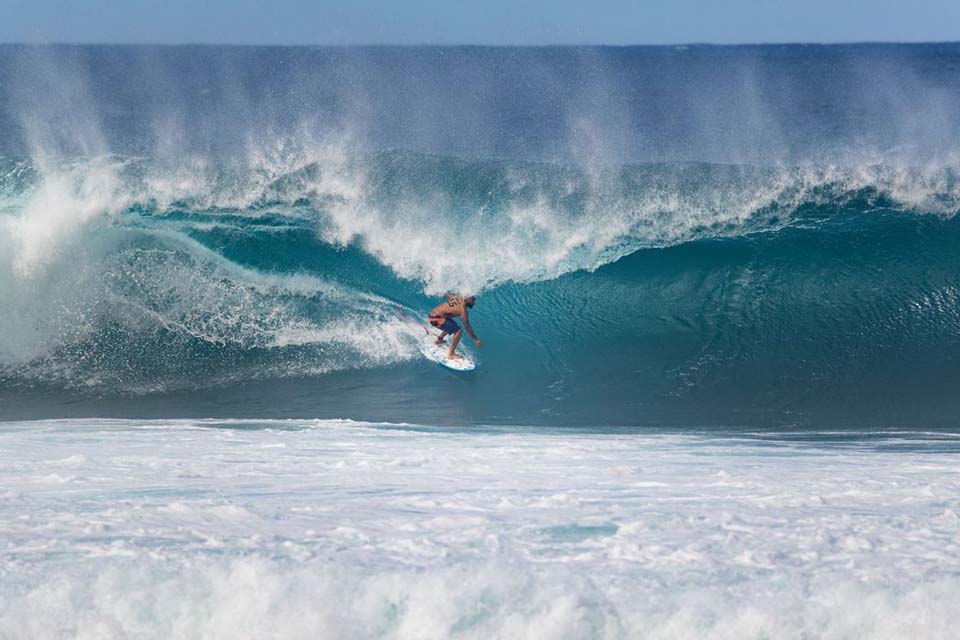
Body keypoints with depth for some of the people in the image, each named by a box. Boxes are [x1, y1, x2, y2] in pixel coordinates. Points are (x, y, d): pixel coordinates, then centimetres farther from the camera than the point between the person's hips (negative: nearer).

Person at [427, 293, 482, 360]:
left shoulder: (457, 298, 7)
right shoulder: (463, 309, -16)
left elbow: (447, 294, 30)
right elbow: (467, 326, -13)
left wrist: (446, 294, 56)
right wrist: (475, 339, -7)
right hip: (435, 319, -10)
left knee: (452, 326, 31)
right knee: (458, 331, -14)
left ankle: (439, 339, 49)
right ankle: (452, 354, -15)